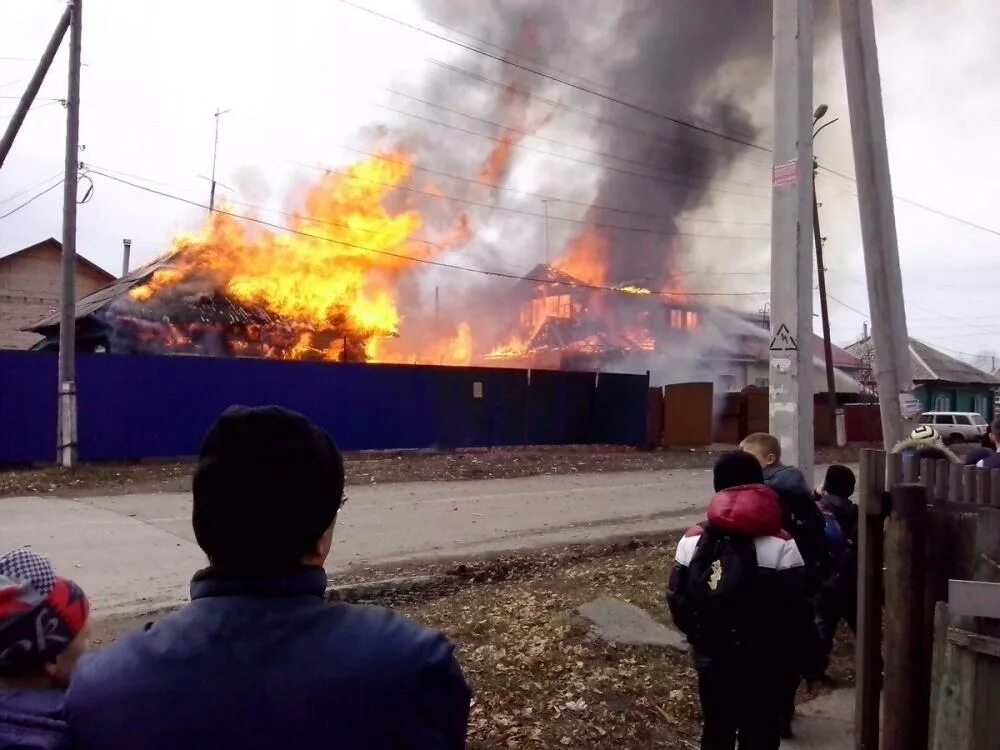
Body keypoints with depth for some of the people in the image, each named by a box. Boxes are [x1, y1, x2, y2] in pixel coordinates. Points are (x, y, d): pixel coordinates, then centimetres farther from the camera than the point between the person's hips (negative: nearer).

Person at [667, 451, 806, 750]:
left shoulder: (693, 541, -6)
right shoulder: (781, 545, -14)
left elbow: (677, 600, -4)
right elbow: (797, 607, -13)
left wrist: (701, 638, 10)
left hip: (711, 659, 3)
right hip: (762, 663, -2)